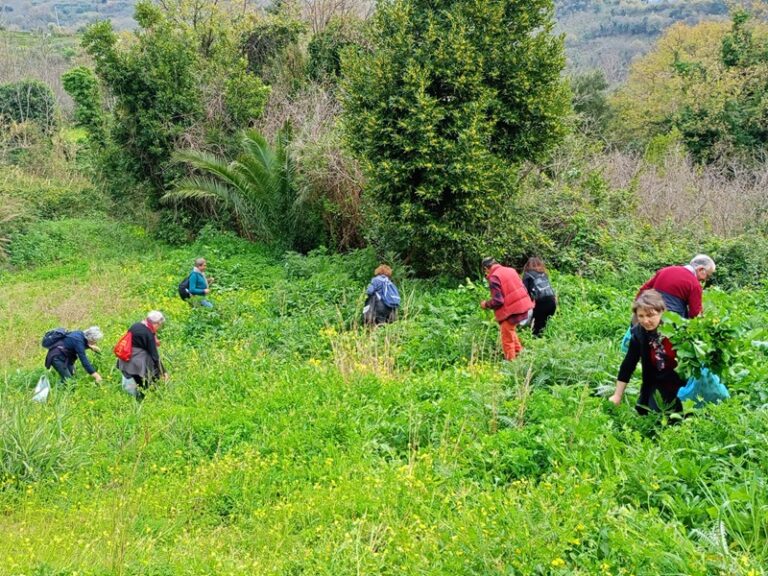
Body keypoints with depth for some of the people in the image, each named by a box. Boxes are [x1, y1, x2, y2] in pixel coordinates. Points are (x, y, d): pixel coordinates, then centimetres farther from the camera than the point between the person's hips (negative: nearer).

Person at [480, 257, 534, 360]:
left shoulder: (493, 278, -13)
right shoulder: (510, 270, 9)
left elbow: (497, 301, -17)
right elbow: (523, 289, 14)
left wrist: (486, 304, 1)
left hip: (510, 312, -8)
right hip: (522, 307, 8)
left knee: (507, 340, 5)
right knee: (511, 331, 28)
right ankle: (520, 354, 31)